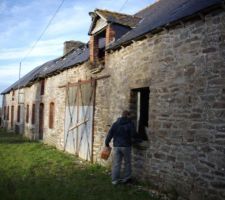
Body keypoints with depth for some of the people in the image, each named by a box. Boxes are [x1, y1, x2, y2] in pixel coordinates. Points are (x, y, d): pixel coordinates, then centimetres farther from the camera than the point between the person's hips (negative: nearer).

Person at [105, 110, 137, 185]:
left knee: (116, 163, 6)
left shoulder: (115, 124, 5)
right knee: (127, 163, 13)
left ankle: (114, 180, 7)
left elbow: (110, 134, 3)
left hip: (116, 146, 3)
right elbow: (134, 135, -11)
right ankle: (126, 178, 19)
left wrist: (107, 143, 12)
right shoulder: (130, 124, -6)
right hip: (126, 146, -3)